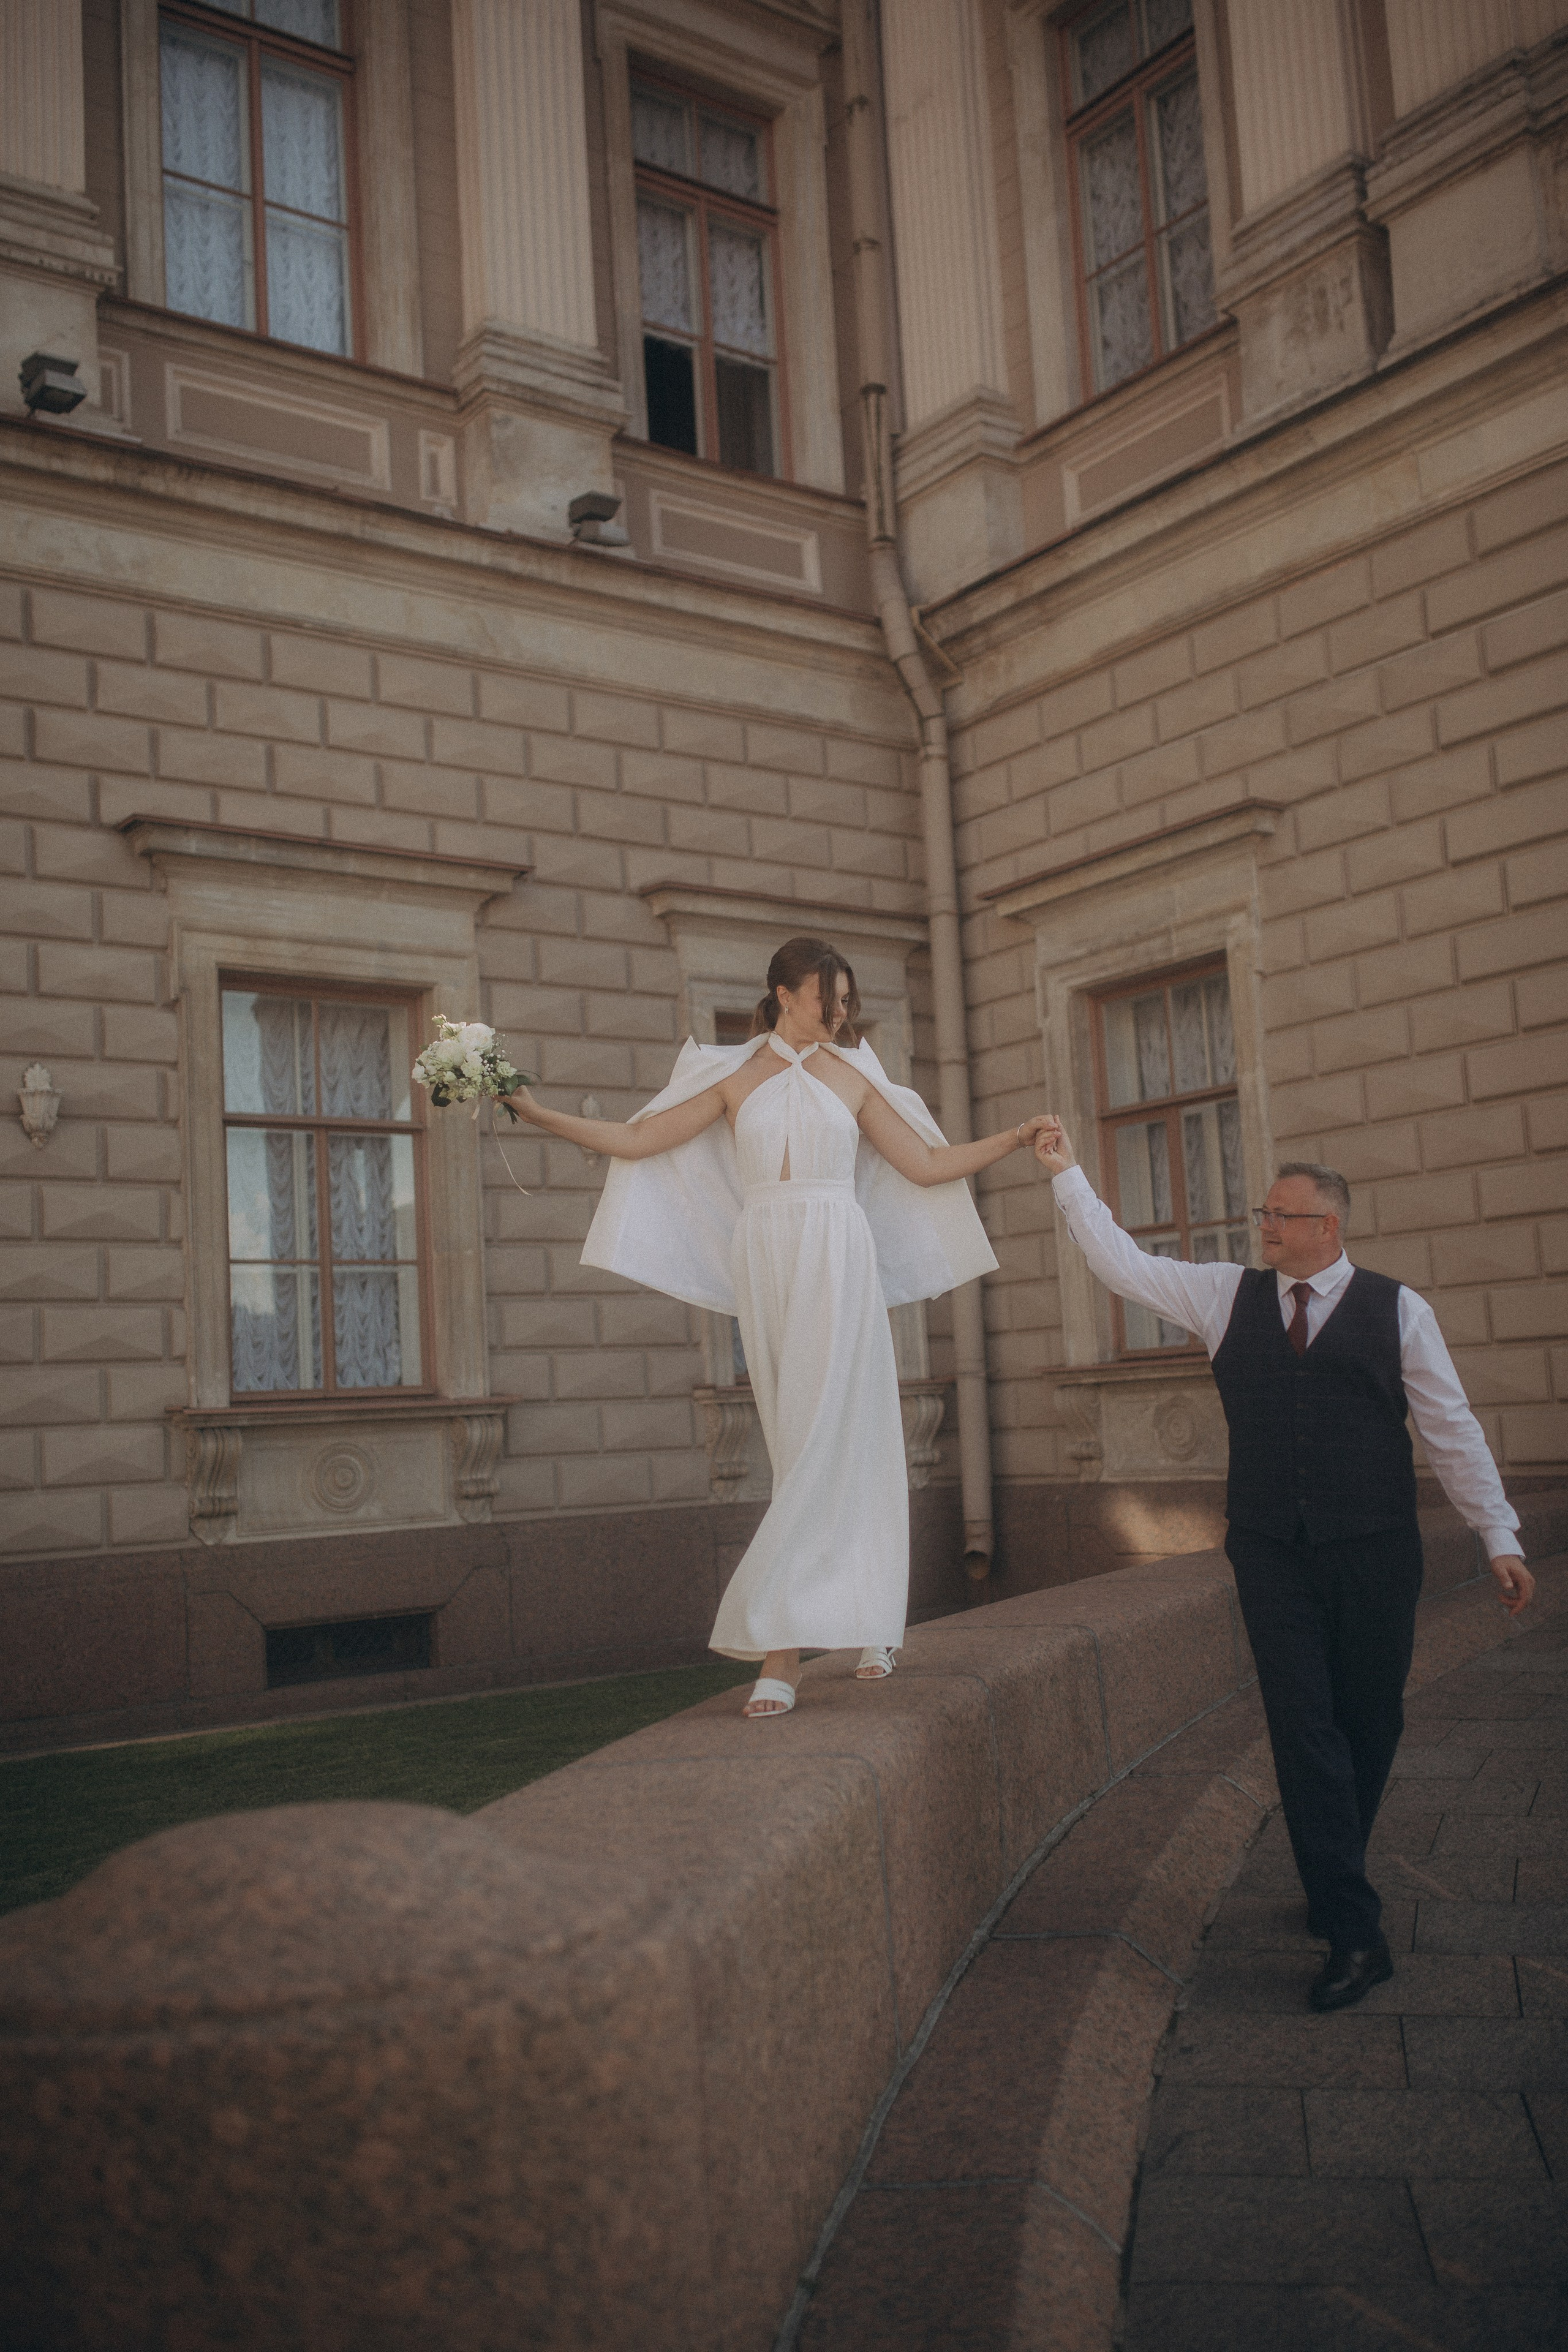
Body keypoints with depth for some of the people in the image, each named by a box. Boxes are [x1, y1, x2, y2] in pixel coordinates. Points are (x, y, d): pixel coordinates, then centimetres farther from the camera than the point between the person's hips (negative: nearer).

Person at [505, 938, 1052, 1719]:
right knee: (800, 1448, -1)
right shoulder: (736, 1078, 11)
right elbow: (638, 1140, 10)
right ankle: (866, 1623, 5)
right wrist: (540, 1114, 3)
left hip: (838, 1264, -1)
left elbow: (928, 1164, 15)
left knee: (829, 1437, -8)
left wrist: (1015, 1139, 9)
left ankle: (780, 1644, -4)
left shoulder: (853, 1077, 11)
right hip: (765, 1266, 1)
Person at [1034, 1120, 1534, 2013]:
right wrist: (1069, 1174, 5)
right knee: (1304, 1724, -6)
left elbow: (1453, 1429, 3)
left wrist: (1501, 1537, 0)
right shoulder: (1228, 1295, 9)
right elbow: (1125, 1264, 10)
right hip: (1273, 1553, 1)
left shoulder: (1397, 1309, 2)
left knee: (1370, 1723, 7)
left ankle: (1338, 1879, 31)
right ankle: (1354, 1930, -3)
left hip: (1375, 1552, -1)